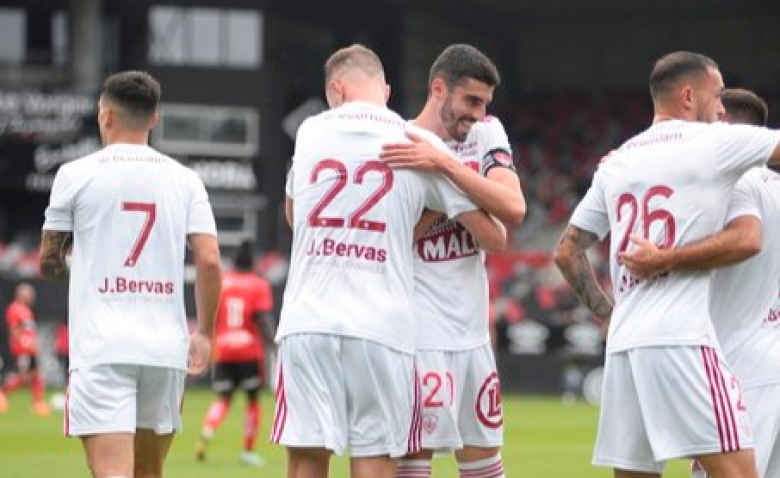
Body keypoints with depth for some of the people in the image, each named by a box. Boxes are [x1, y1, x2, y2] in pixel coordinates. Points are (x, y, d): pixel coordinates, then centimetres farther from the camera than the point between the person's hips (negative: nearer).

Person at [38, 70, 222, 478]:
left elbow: (48, 263, 9)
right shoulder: (184, 180, 8)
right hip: (166, 346, 4)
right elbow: (209, 262, -1)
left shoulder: (76, 174, 0)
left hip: (101, 348, -4)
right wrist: (204, 333, 9)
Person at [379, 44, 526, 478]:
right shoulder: (391, 147, -7)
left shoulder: (487, 134, 5)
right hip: (420, 333, -6)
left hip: (472, 330, 6)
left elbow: (513, 210, -14)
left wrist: (444, 164, -23)